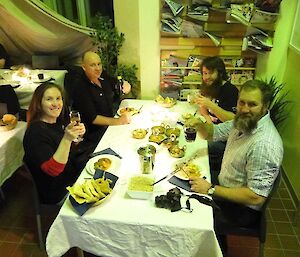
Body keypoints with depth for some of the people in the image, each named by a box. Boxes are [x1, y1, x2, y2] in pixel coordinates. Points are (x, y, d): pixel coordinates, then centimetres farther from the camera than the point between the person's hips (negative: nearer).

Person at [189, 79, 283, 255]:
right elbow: (213, 133, 8)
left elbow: (256, 197, -31)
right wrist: (199, 123, -15)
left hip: (242, 208, -8)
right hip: (224, 185, 8)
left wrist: (211, 189, -25)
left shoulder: (264, 144, -31)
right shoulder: (244, 122, -4)